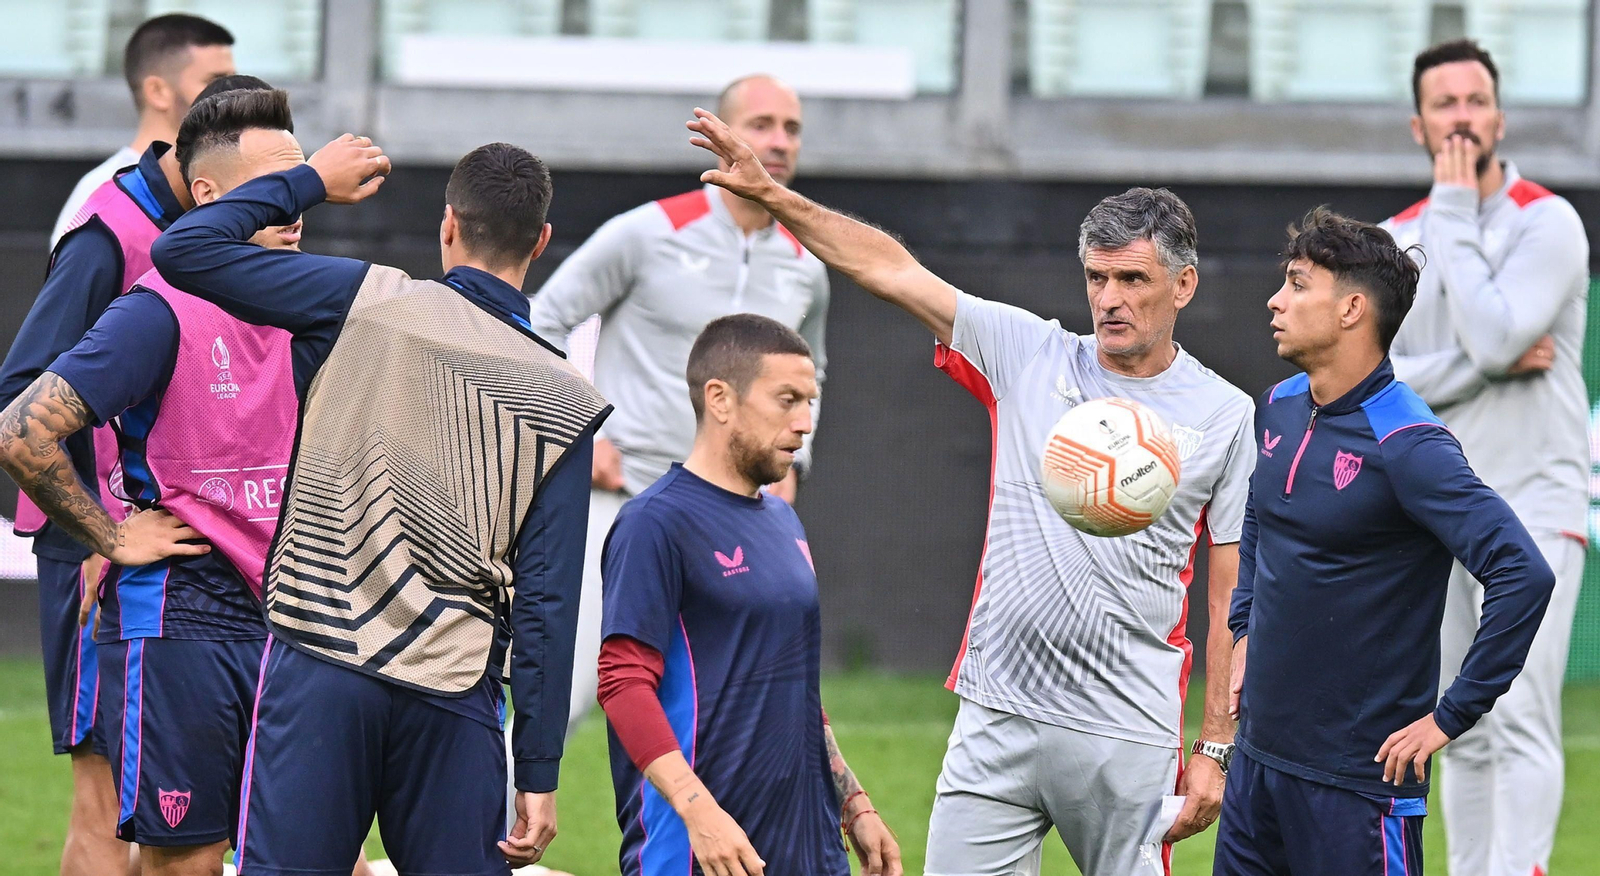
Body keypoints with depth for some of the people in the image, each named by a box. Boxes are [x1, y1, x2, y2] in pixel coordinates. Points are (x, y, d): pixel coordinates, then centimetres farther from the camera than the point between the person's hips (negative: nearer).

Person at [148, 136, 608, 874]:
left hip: (319, 672, -1)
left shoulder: (364, 304, -1)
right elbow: (546, 602, 0)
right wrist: (539, 772, 2)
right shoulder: (564, 404, 3)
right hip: (453, 701, 1)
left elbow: (184, 250, 2)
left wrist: (310, 180, 15)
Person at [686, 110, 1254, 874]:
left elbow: (1233, 603, 2)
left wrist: (1216, 751, -2)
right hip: (999, 720, 2)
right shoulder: (1026, 356, 7)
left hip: (1127, 739, -2)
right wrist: (770, 195, -2)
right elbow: (890, 270, 6)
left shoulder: (1226, 416, 2)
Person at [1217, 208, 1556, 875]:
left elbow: (1524, 575, -26)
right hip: (1259, 753, 8)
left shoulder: (1406, 445, -18)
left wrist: (1450, 717, -22)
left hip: (1358, 777, -8)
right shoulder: (1278, 410, 8)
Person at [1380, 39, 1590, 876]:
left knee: (1519, 719, -16)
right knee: (1465, 734, 7)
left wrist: (1456, 215, -11)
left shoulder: (1546, 223, -4)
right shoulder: (1396, 241, 10)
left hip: (1532, 501, -5)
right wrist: (1490, 366, -13)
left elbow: (1493, 333, -20)